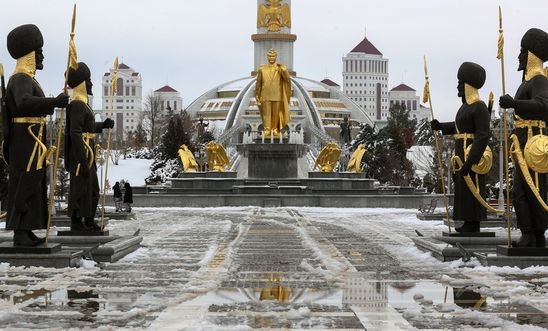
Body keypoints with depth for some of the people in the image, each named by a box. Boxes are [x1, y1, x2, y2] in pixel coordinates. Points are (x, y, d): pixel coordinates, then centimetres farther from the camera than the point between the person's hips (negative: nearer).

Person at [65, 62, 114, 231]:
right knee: (80, 189, -5)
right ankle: (76, 223, 0)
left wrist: (104, 124, 10)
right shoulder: (77, 105, -15)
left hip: (88, 154, 10)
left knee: (93, 189, 15)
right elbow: (75, 133, -22)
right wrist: (83, 159, -24)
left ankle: (89, 220, 23)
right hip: (80, 155, -10)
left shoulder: (83, 103, 17)